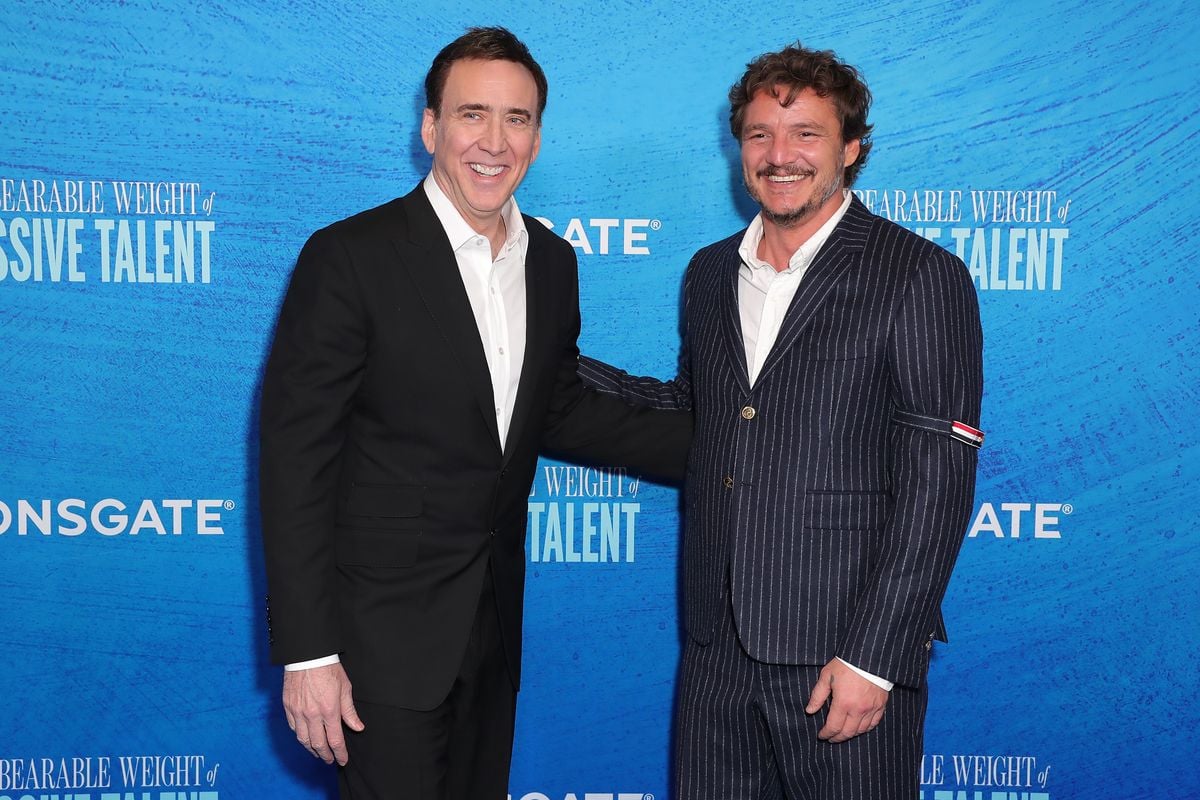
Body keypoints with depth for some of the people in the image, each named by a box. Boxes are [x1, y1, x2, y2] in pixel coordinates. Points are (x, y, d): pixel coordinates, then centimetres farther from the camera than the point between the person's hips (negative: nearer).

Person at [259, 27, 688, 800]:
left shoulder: (551, 260, 4)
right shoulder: (350, 257, -15)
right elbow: (295, 458, -15)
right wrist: (307, 651, -16)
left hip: (496, 616, 6)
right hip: (383, 619, -6)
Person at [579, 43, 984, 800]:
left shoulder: (920, 277, -8)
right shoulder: (710, 274, 10)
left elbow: (936, 483, -12)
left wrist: (872, 657, -15)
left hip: (846, 652, -5)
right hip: (717, 647, 5)